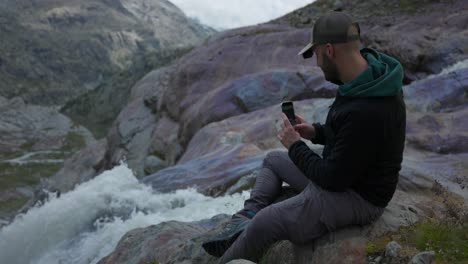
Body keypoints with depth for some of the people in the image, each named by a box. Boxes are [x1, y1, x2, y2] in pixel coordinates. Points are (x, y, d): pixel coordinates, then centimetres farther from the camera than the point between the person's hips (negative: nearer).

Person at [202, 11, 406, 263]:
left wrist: (295, 146, -12)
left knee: (264, 223, -19)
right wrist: (316, 132, 2)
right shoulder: (368, 75, -3)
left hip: (357, 196, -10)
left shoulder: (364, 110, -35)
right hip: (345, 173, 10)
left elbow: (334, 178, -25)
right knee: (272, 160, 20)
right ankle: (242, 225, 8)